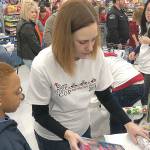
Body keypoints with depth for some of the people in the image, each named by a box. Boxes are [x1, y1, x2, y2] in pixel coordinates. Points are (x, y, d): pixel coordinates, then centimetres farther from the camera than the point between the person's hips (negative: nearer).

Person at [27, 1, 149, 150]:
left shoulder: (96, 55, -18)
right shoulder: (42, 66, -28)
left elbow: (105, 95, -4)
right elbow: (40, 113, -17)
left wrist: (127, 123, -12)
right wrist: (67, 134, -29)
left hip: (83, 129, 4)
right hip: (52, 136, -3)